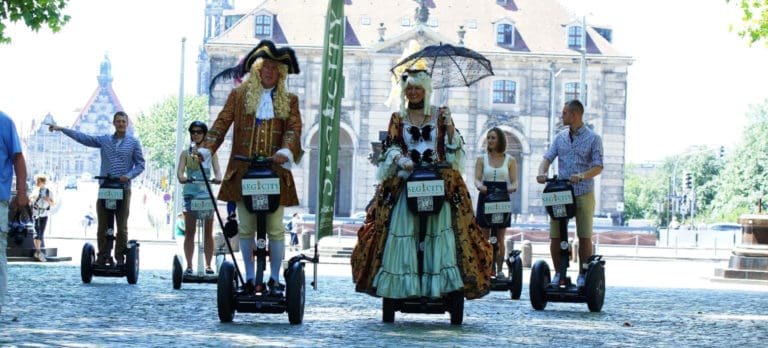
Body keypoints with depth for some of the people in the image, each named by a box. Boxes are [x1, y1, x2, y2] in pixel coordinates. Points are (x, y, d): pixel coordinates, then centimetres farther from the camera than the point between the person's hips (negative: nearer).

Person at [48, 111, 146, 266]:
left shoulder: (133, 142, 5)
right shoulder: (104, 140, 9)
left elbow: (140, 164, 4)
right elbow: (83, 138, 6)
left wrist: (129, 175, -14)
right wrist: (61, 129, 1)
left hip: (123, 189, -2)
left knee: (122, 227, 1)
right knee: (102, 226, 2)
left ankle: (120, 258, 8)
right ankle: (103, 256, 9)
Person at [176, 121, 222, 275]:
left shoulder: (210, 152, 11)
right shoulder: (186, 153, 10)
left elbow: (217, 171, 2)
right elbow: (180, 171, -2)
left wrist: (217, 178, -22)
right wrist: (182, 178, -26)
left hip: (207, 193, 1)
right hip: (190, 193, 0)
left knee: (208, 232, 1)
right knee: (189, 232, -4)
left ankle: (208, 265, 5)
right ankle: (189, 265, -2)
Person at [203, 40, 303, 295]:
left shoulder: (289, 100, 10)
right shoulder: (239, 95, 9)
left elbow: (294, 128, -4)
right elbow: (221, 124, 2)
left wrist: (285, 152, -24)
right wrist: (206, 149, -13)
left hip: (275, 171, 0)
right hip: (243, 171, 0)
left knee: (275, 228, -1)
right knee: (245, 228, 4)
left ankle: (274, 279, 9)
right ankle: (250, 279, 13)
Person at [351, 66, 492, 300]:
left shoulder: (439, 116, 14)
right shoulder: (397, 119, 15)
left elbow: (453, 147, 8)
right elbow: (390, 147, 5)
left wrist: (449, 125, -9)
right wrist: (400, 159, -16)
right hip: (405, 182, 1)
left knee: (439, 228, -14)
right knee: (403, 229, -11)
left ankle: (439, 284, -15)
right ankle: (404, 282, -12)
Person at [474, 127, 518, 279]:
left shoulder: (510, 160, 7)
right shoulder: (482, 159, 8)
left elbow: (514, 181, 1)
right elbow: (477, 178, -2)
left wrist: (512, 187, -23)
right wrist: (480, 186, -25)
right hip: (485, 198, 1)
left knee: (500, 238, 1)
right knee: (485, 238, 1)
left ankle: (499, 270, 5)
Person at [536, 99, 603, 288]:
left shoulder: (593, 138, 0)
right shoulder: (560, 137, 13)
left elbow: (598, 167, -7)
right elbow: (548, 157, 4)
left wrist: (581, 176, -26)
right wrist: (542, 173, -19)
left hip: (583, 193, -3)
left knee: (585, 236, 0)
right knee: (555, 236, 0)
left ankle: (583, 274, 10)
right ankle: (559, 273, 12)